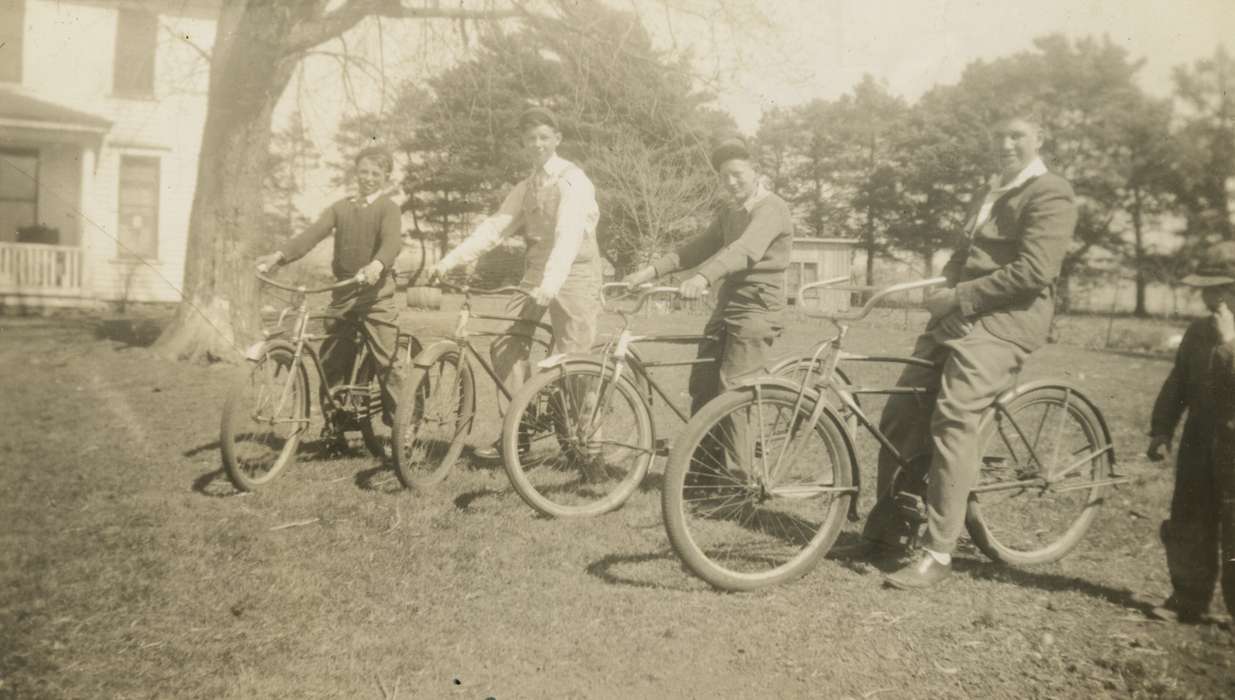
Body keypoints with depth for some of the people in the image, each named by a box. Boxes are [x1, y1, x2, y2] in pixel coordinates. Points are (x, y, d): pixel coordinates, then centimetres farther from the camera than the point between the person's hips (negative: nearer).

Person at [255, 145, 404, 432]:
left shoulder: (387, 207, -1)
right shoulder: (340, 207, 13)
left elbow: (391, 241, -19)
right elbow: (313, 233, 0)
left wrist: (376, 266, -40)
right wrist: (279, 255, -16)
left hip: (376, 290, -5)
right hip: (343, 291, 5)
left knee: (387, 357, -9)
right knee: (332, 357, 7)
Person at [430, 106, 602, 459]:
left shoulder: (572, 180, -10)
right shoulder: (526, 187, 13)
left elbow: (569, 234, -25)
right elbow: (495, 226, 4)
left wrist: (551, 283, -40)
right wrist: (450, 260, -8)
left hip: (573, 273, -6)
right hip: (535, 272, 6)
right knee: (507, 347, -6)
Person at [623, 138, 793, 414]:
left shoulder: (771, 208, -12)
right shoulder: (729, 212, 16)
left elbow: (746, 249, -29)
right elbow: (700, 247, 10)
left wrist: (703, 278, -45)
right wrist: (650, 271, -2)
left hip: (757, 309, -8)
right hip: (727, 306, 8)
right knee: (701, 388, 7)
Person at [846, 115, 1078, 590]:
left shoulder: (1050, 194, -4)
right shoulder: (989, 193, 25)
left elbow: (1033, 271, -16)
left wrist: (958, 297, -15)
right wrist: (942, 289, 11)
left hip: (1001, 323, -8)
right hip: (956, 317, 9)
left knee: (952, 422, -20)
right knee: (899, 417, 1)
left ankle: (937, 554, -13)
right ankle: (887, 531, 13)